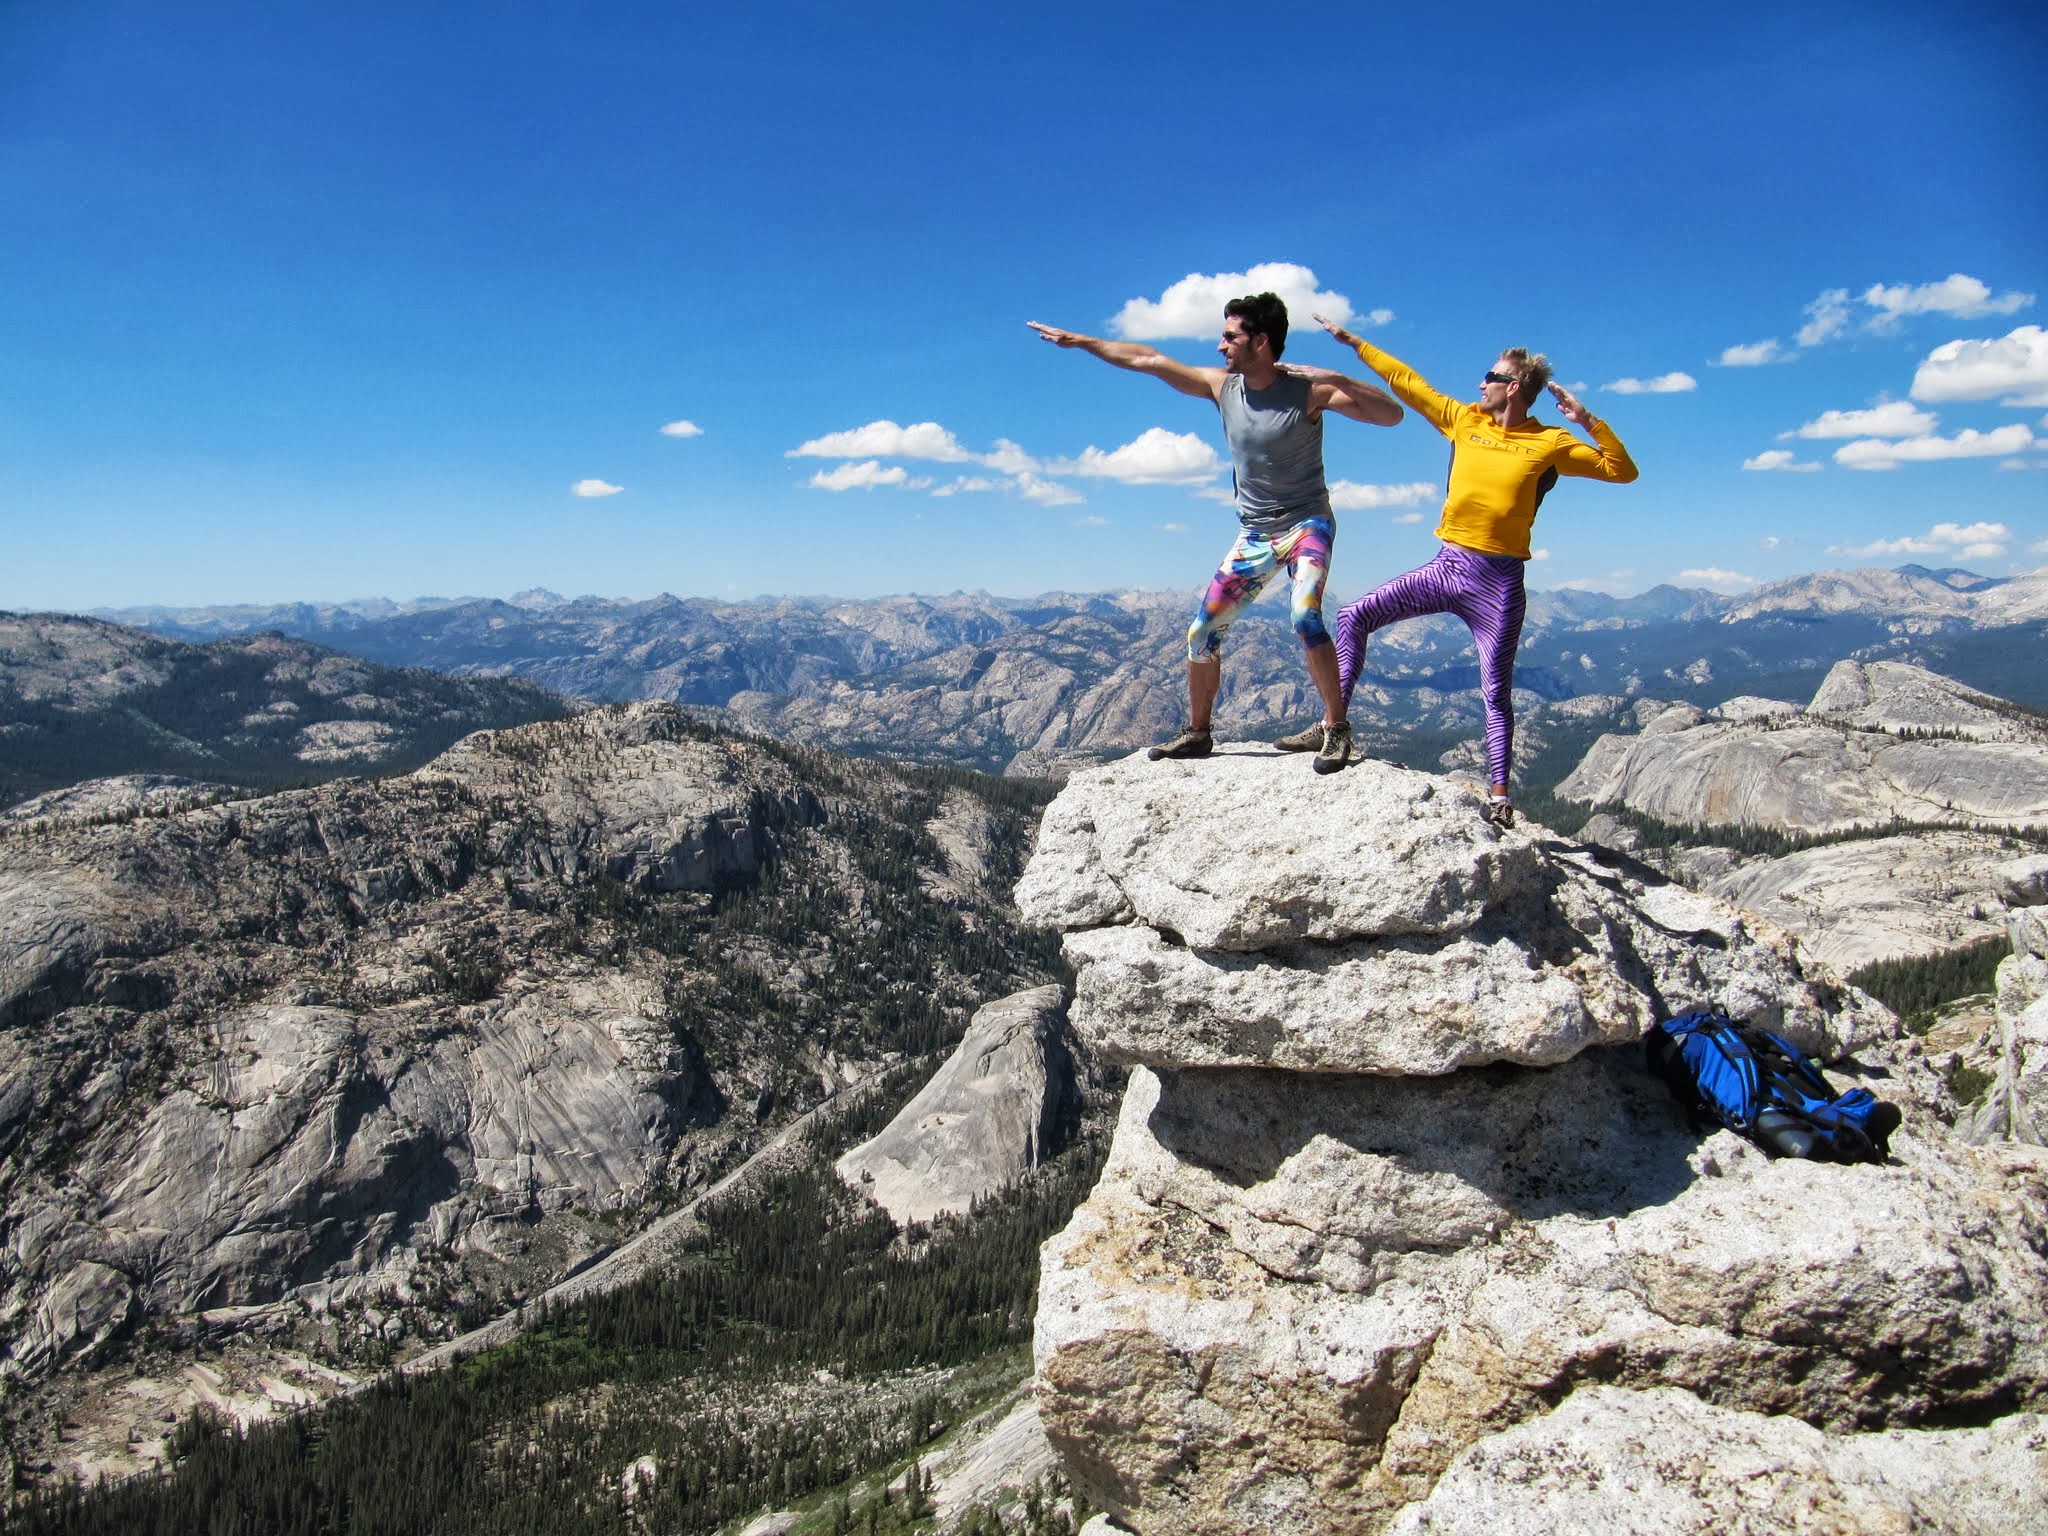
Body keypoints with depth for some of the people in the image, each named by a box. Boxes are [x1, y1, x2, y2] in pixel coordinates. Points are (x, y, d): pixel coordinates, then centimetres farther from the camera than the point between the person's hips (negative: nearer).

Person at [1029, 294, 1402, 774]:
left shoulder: (1308, 390, -15)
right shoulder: (1221, 385, -2)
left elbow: (1391, 415, -19)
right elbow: (1148, 360, 5)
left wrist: (1341, 381, -33)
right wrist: (1078, 340, 9)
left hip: (1306, 522, -5)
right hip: (1254, 533, 5)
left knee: (1305, 617, -29)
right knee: (1202, 633, 3)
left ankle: (1335, 729, -15)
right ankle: (1197, 733, 20)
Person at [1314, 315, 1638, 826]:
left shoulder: (1550, 443, -1)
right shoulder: (1465, 421, 9)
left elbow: (1622, 471, 1)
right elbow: (1405, 381, 13)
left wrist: (1589, 422, -12)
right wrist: (1353, 342, 16)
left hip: (1497, 581, -4)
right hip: (1445, 567, 4)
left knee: (1496, 694, -1)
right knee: (1354, 617, -3)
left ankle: (1499, 795, 5)